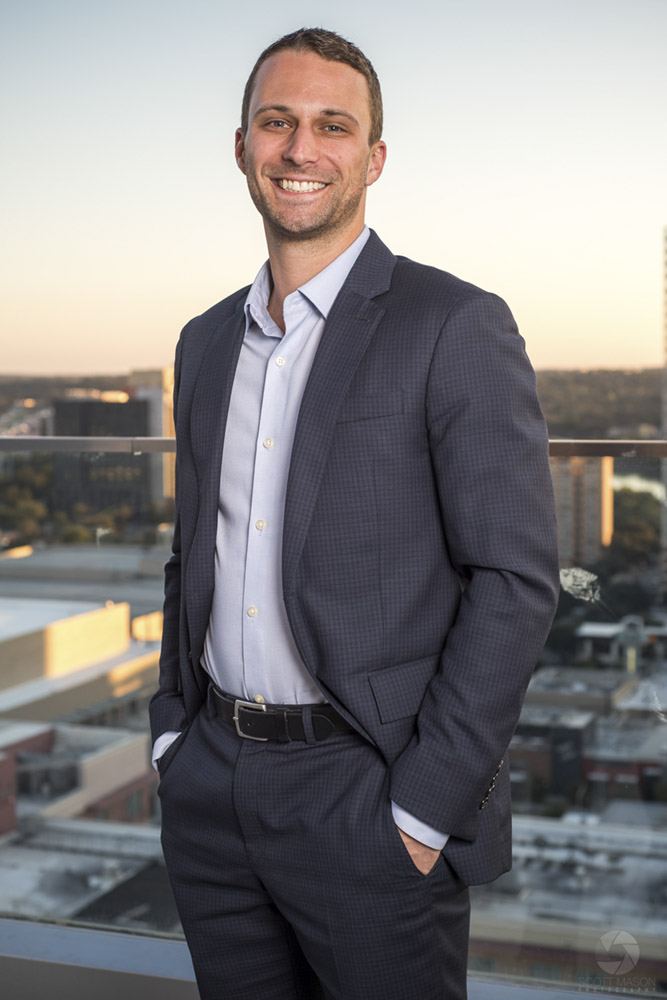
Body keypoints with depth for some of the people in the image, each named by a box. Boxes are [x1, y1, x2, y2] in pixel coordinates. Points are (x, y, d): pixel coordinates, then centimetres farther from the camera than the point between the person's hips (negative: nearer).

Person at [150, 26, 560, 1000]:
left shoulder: (456, 326, -9)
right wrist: (174, 737, 9)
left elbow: (515, 577, -13)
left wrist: (425, 807, -15)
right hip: (209, 797, 6)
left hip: (369, 801, -5)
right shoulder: (206, 342, 11)